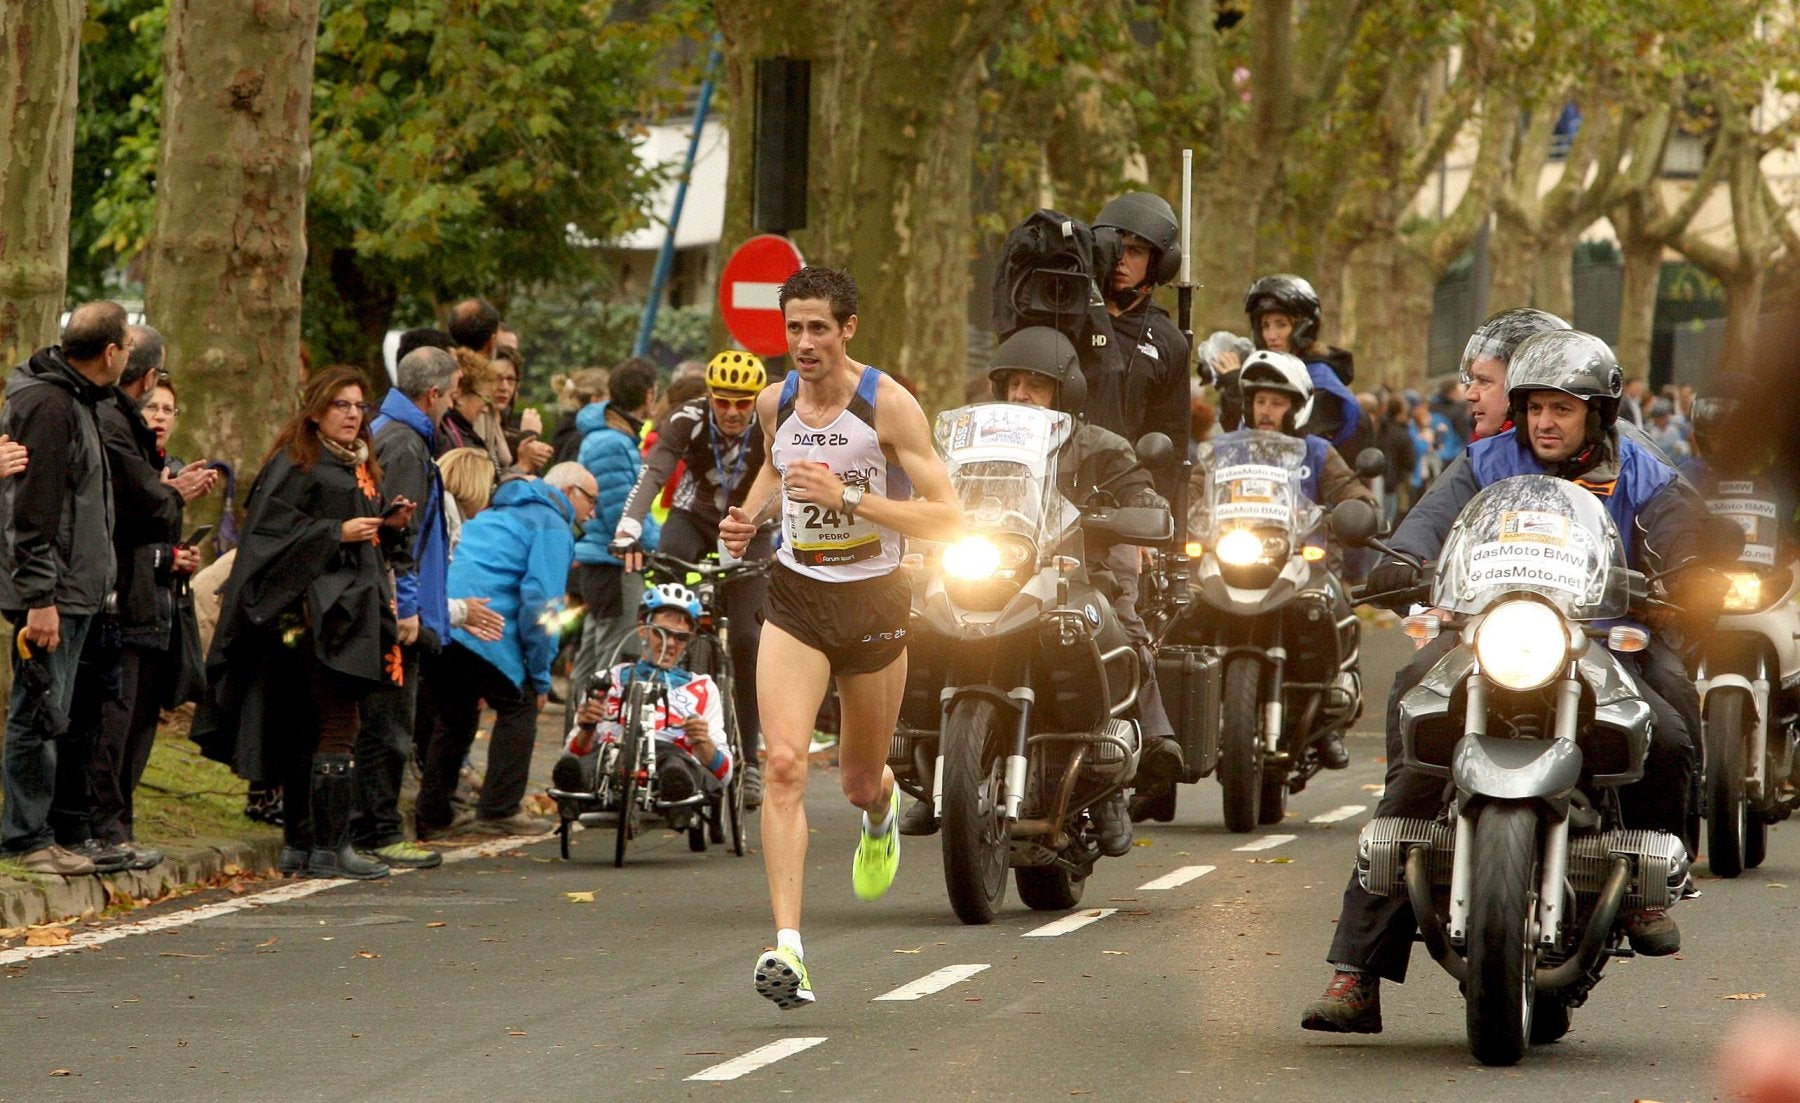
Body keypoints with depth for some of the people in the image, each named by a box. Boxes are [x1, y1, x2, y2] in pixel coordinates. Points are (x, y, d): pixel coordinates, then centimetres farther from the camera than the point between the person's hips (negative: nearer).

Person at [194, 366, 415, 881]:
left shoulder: (359, 467, 20)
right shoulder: (296, 464, -5)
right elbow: (271, 528, -14)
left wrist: (391, 527, 5)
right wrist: (337, 532, -19)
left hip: (355, 610, 8)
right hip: (317, 611, -8)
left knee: (308, 732, 9)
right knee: (339, 726, -12)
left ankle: (298, 844, 11)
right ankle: (329, 848, -12)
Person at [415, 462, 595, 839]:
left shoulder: (496, 513, 30)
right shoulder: (552, 527, 0)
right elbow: (540, 603, -9)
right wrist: (541, 677, -2)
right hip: (482, 630, -8)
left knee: (456, 714, 20)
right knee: (520, 706, 6)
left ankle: (433, 815, 21)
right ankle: (499, 810, 2)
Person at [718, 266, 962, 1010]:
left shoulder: (887, 405, -14)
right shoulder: (775, 403, 0)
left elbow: (947, 518, -17)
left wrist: (848, 499, -26)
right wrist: (752, 514, 3)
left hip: (874, 600, -2)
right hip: (795, 599, 2)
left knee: (859, 780, 14)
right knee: (783, 764, -18)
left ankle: (881, 808, 56)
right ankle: (787, 948, -25)